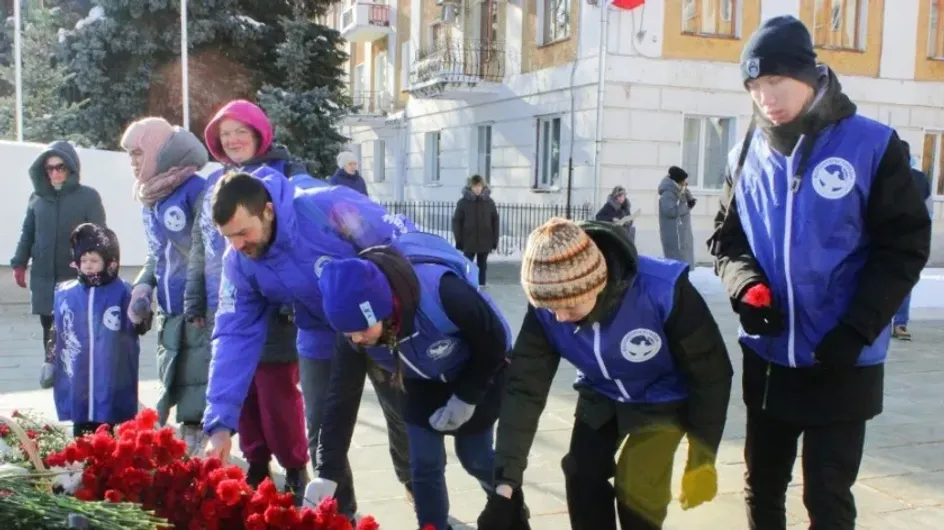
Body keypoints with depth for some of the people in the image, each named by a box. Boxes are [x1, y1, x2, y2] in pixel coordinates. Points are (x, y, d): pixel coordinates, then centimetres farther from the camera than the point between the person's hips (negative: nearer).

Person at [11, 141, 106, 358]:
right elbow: (27, 233, 13)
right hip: (44, 279, 4)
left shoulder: (88, 197, -3)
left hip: (77, 280, -3)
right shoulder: (37, 197, 7)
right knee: (51, 336, 11)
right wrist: (19, 264, 8)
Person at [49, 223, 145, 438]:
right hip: (77, 387, 3)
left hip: (113, 387, -3)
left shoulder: (123, 293, -7)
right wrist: (49, 363, 18)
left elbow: (139, 328, -7)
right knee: (81, 434, 14)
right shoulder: (65, 294, 4)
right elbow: (57, 333, 14)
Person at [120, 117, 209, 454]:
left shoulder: (194, 189, -11)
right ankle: (186, 452, 22)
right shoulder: (148, 200, 14)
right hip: (169, 313, 8)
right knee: (174, 386, 12)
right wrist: (142, 289, 9)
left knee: (198, 388, -7)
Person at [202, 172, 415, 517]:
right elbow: (234, 336, -15)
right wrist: (221, 421, -22)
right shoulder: (238, 264, -18)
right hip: (324, 342, 3)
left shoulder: (331, 208, -34)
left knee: (407, 424, 13)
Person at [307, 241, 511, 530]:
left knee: (473, 457, 9)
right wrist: (327, 472, -23)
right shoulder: (357, 327, -27)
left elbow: (495, 342, -26)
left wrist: (465, 399, -19)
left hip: (481, 373, -3)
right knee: (423, 465, -1)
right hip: (424, 383, 4)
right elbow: (342, 397, -21)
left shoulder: (442, 294, -43)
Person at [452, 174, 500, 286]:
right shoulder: (463, 202, -3)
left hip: (485, 242, 2)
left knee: (482, 266, 10)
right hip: (468, 242, -1)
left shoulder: (489, 202, 1)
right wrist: (459, 240, -7)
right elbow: (456, 221, -2)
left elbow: (495, 221, 5)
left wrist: (495, 240, 2)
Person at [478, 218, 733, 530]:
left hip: (664, 397, -4)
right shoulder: (546, 309, -27)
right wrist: (506, 483, -27)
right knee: (582, 478, 1)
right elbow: (525, 389, -23)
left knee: (636, 488, -15)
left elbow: (711, 372, -24)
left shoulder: (662, 290, -38)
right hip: (601, 395, 4)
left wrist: (703, 459, -17)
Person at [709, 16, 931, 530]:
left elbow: (905, 246, -8)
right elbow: (726, 238, 9)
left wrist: (856, 330, -17)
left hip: (843, 362, -4)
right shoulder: (747, 157, 2)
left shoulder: (872, 145, -9)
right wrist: (746, 287, -13)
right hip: (767, 357, 4)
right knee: (762, 487, 17)